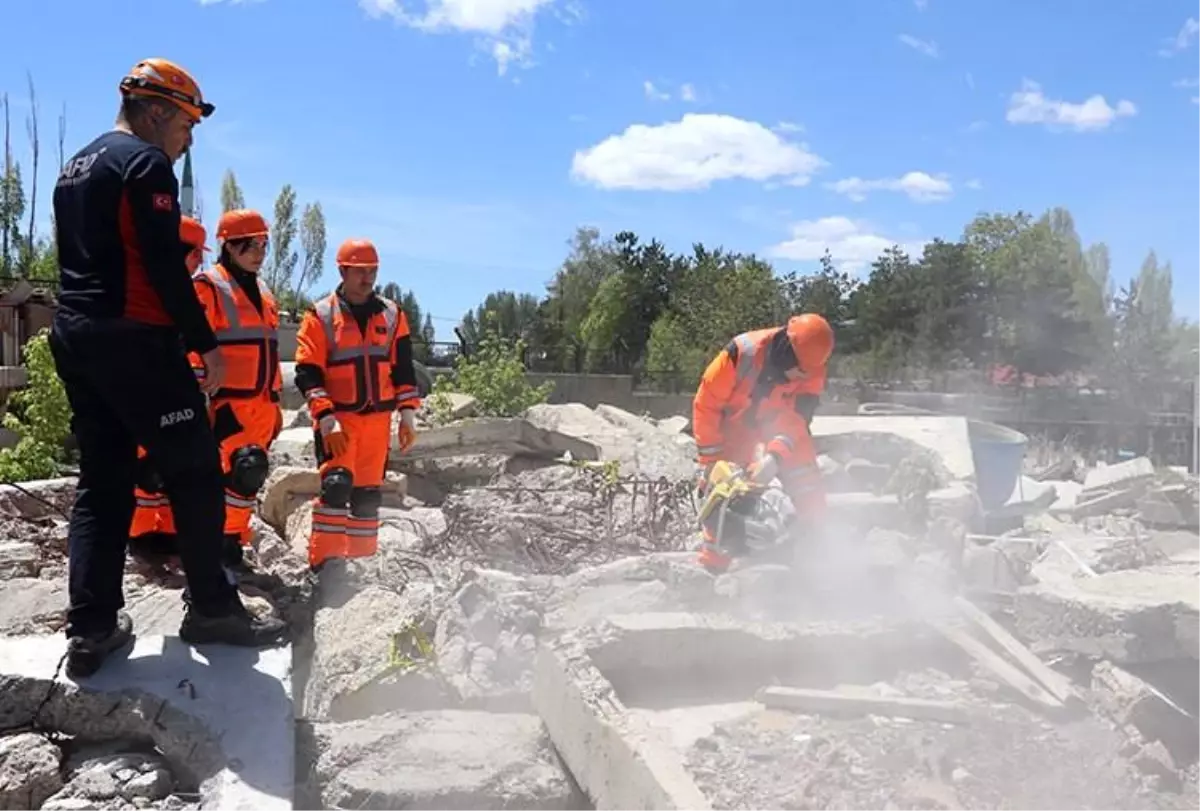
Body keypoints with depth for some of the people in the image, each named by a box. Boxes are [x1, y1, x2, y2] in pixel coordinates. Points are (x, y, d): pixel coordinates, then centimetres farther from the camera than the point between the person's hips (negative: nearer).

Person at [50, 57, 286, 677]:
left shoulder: (74, 168, 21)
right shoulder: (147, 163, -8)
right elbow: (165, 266, -16)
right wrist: (206, 342, -12)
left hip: (72, 336, 9)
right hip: (135, 340, -9)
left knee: (101, 481, 10)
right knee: (194, 473, -1)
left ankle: (90, 628, 8)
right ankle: (212, 608, 4)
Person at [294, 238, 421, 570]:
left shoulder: (392, 315, 8)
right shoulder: (320, 316, -2)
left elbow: (403, 368, 12)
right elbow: (307, 373, -7)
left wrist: (408, 414, 5)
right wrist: (326, 418, -16)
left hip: (377, 419, 4)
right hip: (337, 418, -4)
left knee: (368, 494, 8)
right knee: (337, 484, -17)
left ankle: (361, 561, 19)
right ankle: (324, 562, -10)